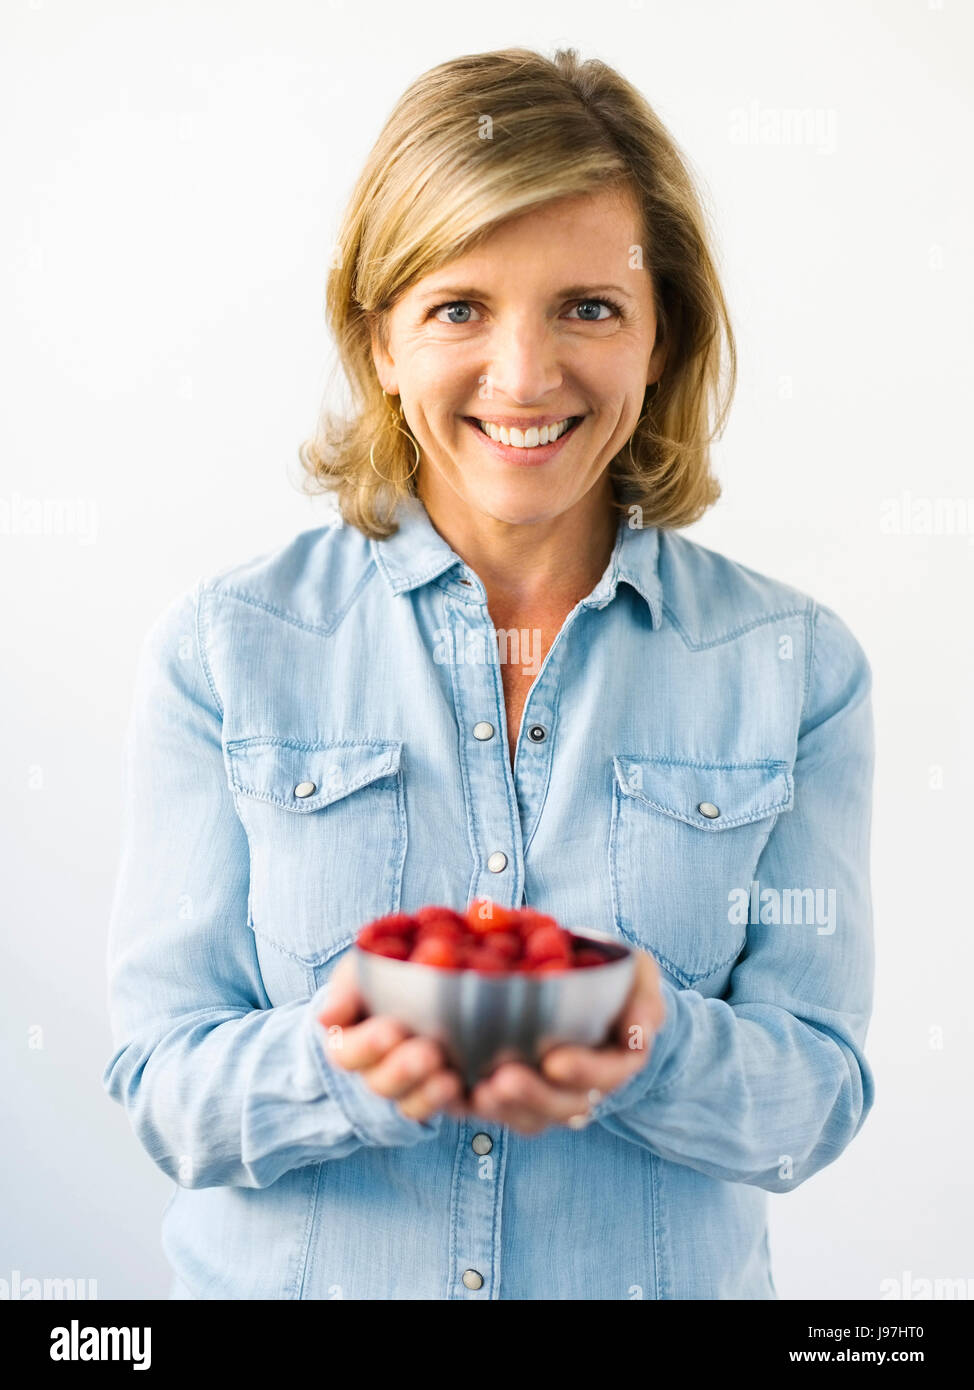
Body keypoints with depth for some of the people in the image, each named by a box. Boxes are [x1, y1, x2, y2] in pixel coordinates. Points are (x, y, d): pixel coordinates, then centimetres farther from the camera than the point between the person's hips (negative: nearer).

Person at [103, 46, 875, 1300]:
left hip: (669, 1276, 1)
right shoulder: (222, 648, -10)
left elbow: (817, 1095, -8)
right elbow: (163, 1085, -10)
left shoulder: (797, 666, -7)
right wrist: (346, 1068, -29)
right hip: (285, 1273, 0)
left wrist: (652, 1048, -28)